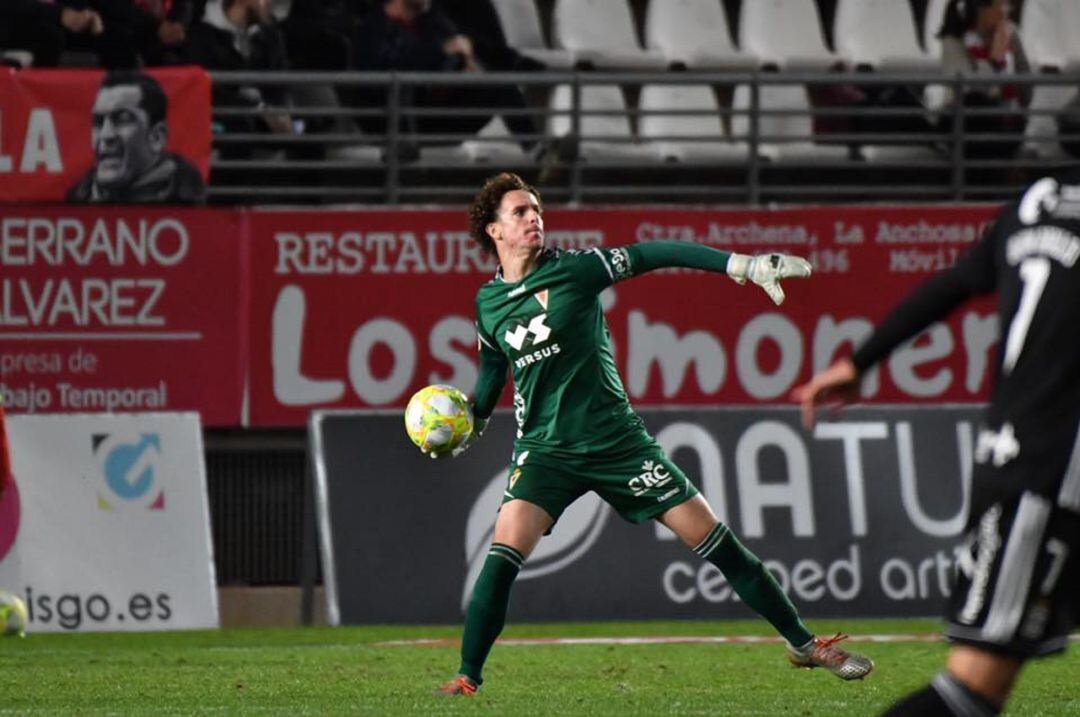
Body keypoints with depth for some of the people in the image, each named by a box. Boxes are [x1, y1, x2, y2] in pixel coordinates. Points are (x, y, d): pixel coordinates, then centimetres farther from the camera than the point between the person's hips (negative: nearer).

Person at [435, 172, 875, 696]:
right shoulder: (488, 303, 4)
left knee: (715, 542, -1)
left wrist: (742, 265, -20)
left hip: (614, 438, -1)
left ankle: (803, 644, 11)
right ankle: (467, 678, -11)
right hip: (544, 450, 1)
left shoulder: (572, 269, -6)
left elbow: (652, 256, -12)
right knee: (503, 556, -21)